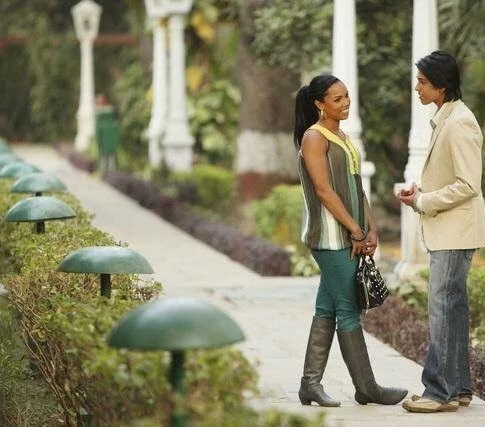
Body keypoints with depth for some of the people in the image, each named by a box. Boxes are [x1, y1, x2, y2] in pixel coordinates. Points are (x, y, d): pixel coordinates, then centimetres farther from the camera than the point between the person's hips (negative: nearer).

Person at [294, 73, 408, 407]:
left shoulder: (342, 136, 17)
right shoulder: (314, 137, -10)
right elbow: (324, 190, -17)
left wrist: (371, 228, 5)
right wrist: (356, 231, -16)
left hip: (349, 236, 9)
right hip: (330, 235, -9)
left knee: (327, 309, 8)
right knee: (348, 310, -4)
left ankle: (311, 384, 11)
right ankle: (367, 388, 0)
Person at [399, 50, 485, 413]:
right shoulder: (444, 119, 12)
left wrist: (423, 202, -14)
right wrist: (422, 193, 7)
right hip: (445, 231, 10)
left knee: (443, 307, -9)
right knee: (453, 307, 13)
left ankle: (442, 391, -6)